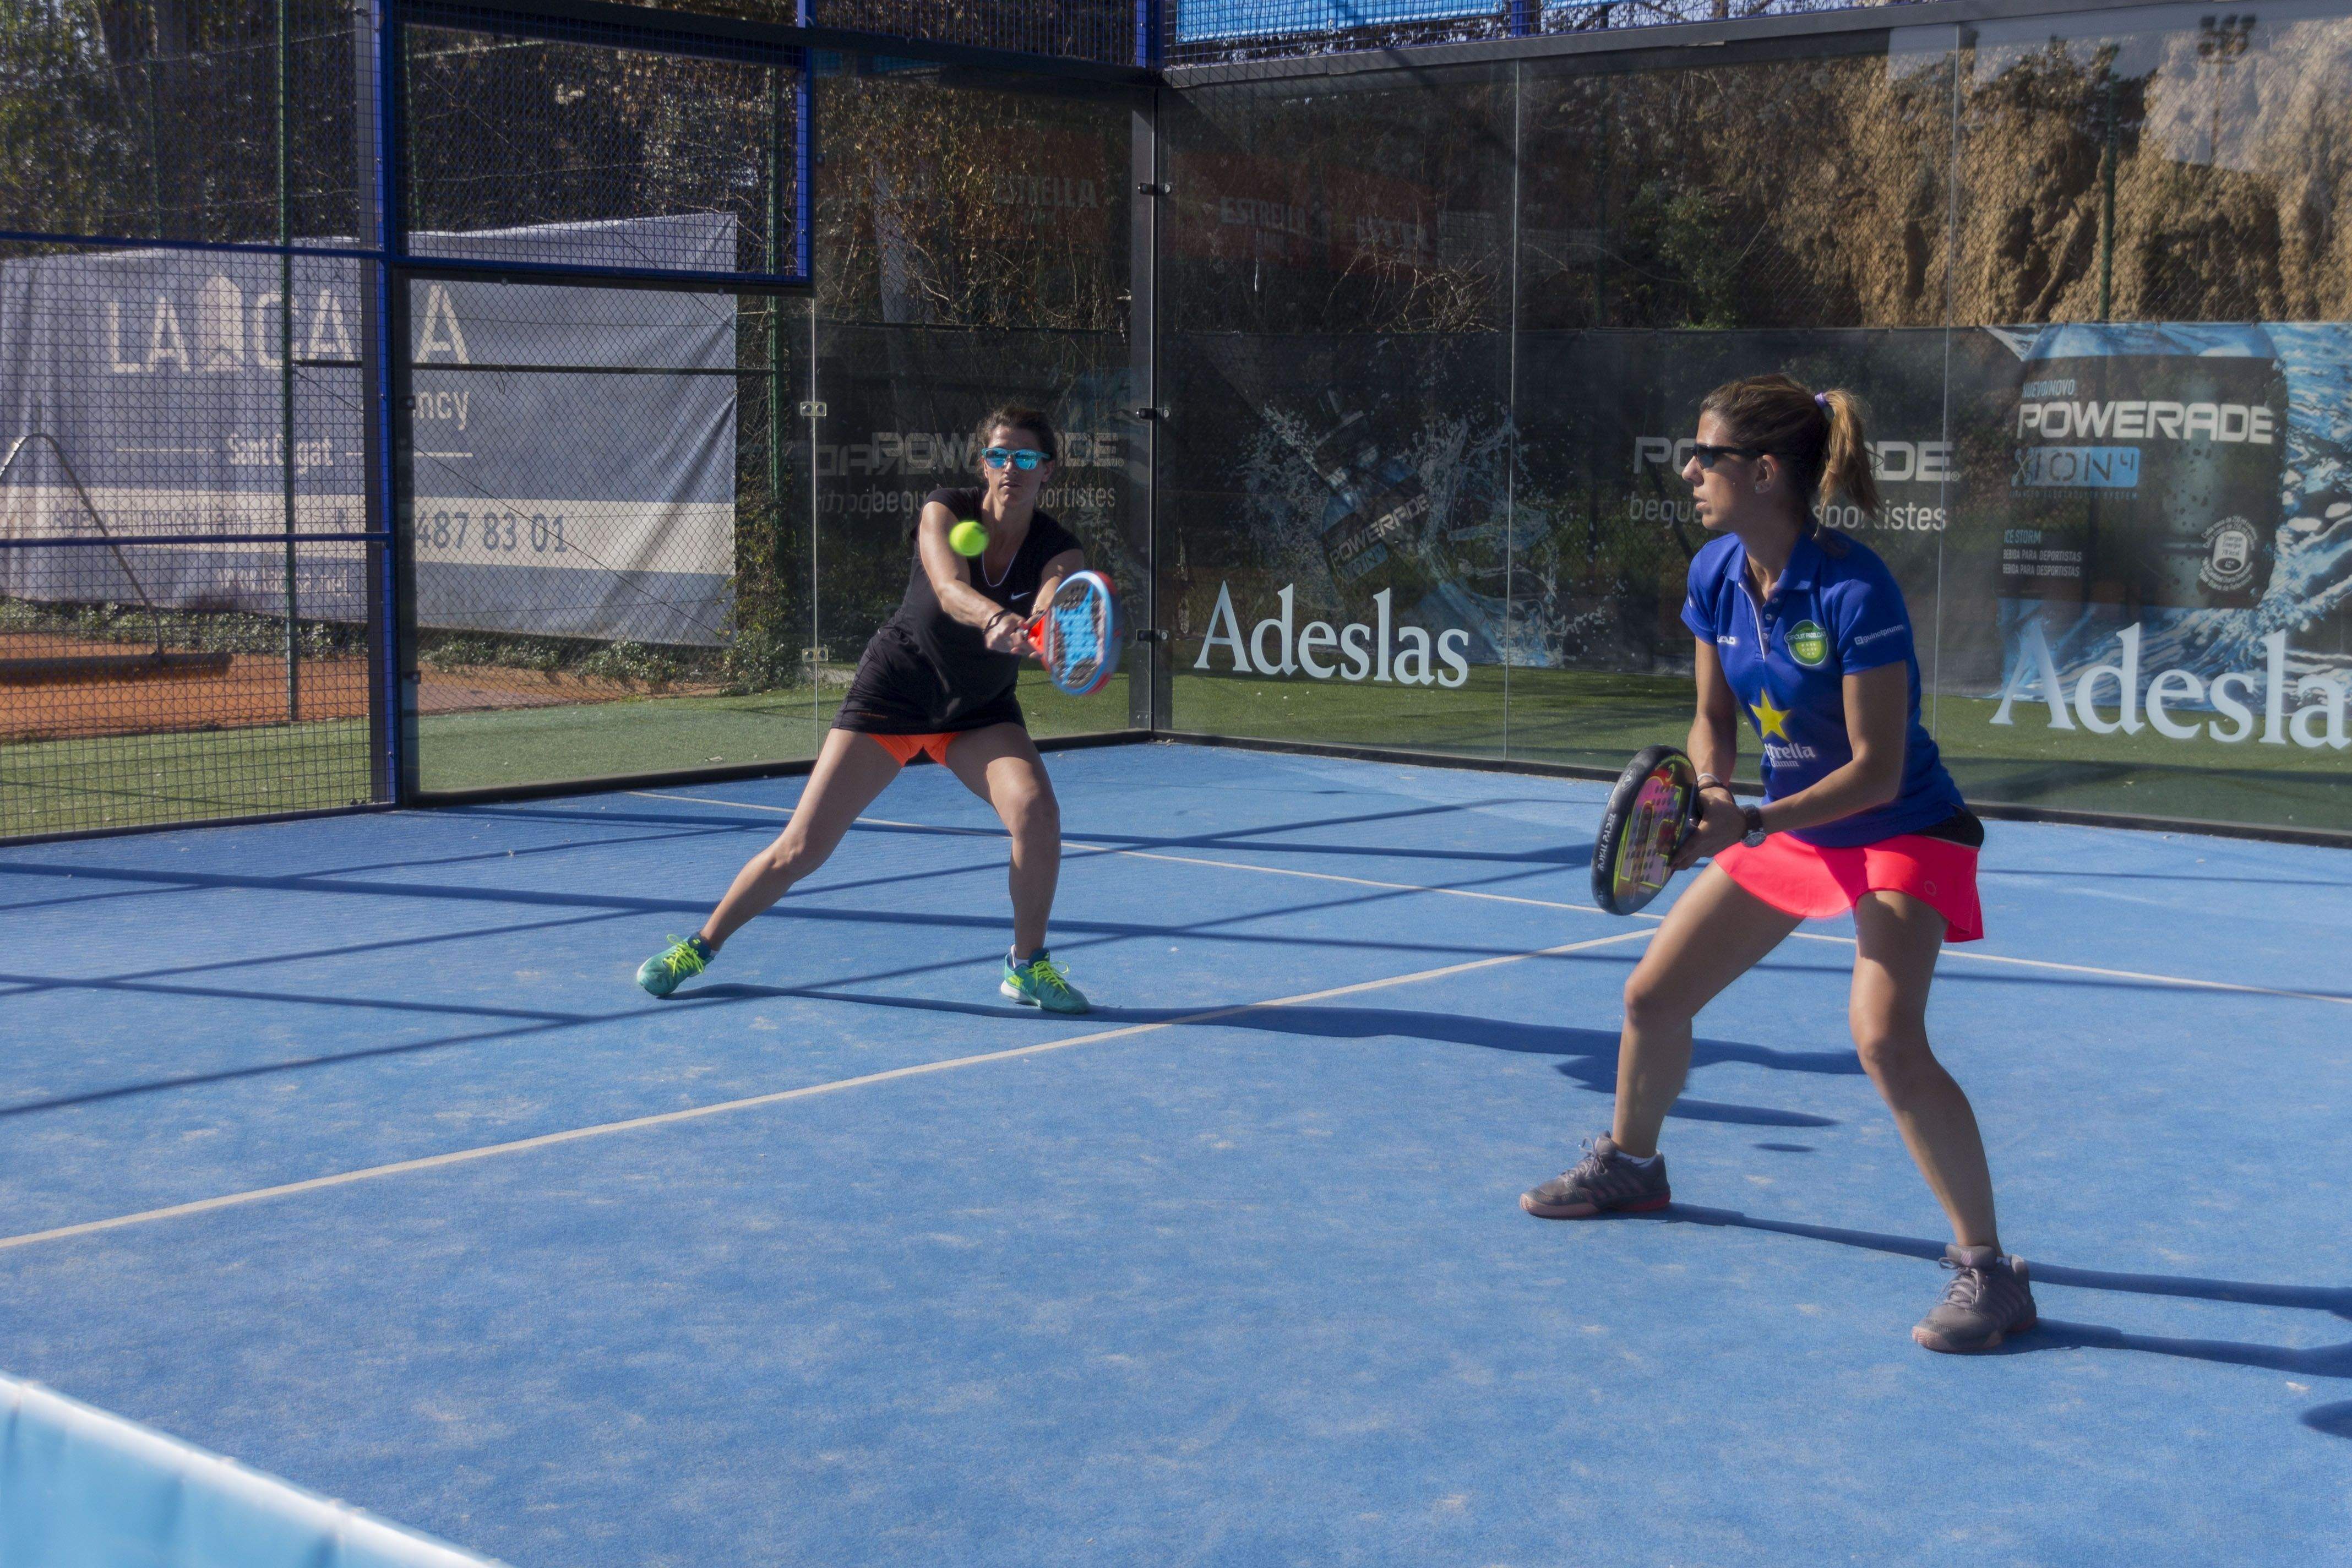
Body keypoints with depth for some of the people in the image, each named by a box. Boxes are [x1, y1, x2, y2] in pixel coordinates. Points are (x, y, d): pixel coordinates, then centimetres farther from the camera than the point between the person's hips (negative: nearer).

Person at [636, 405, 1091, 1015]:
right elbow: (950, 590, -38)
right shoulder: (944, 513, -18)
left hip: (981, 711, 1)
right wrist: (996, 618, -60)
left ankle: (1027, 965, -6)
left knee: (1036, 808, -27)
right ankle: (702, 946, 20)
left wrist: (1029, 635, -60)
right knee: (801, 849, -3)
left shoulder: (1058, 552, -16)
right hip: (893, 690, -1)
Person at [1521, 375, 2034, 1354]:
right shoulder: (1715, 576, -7)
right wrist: (1709, 790, -16)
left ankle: (1986, 1271, -16)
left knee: (1884, 1036, -28)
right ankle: (1629, 1166, 41)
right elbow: (1714, 717, 4)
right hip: (1785, 826, 8)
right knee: (1653, 997, 12)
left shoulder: (1854, 592, -28)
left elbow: (1876, 768, -26)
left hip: (1899, 833, -8)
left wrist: (1753, 823, -36)